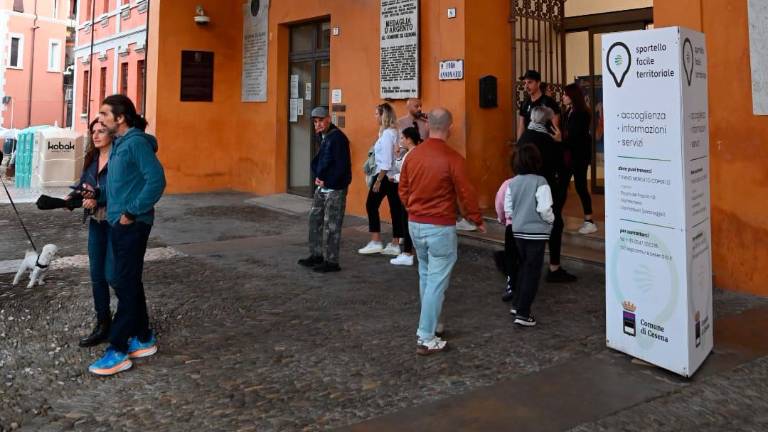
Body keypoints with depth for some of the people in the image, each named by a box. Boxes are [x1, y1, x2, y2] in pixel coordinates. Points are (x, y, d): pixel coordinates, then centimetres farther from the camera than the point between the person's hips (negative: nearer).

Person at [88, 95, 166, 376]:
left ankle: (118, 351, 3)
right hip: (118, 223, 10)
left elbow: (156, 180, -23)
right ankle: (144, 339, 26)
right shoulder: (119, 144, 14)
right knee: (129, 282, 15)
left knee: (125, 284, -4)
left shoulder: (137, 142, -15)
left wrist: (132, 212, -19)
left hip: (132, 225, -10)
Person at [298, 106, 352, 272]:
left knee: (331, 225, -4)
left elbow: (341, 165, -20)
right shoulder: (323, 137, 12)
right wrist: (317, 176, 1)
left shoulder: (337, 137, -16)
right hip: (322, 186, 10)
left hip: (335, 188, -9)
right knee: (315, 219, 15)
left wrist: (327, 182, -15)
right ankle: (317, 254, 27)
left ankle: (331, 261, 4)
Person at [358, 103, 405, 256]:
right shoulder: (394, 132, 11)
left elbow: (386, 161, -18)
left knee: (371, 205, 1)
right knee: (395, 208, 8)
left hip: (385, 176, -9)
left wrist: (378, 180, -17)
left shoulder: (387, 134, -14)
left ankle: (376, 242, 2)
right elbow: (390, 157, 11)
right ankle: (395, 245, 13)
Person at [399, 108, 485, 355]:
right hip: (440, 228, -6)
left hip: (415, 224, 6)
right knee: (437, 282, 1)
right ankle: (426, 339, 4)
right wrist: (478, 221, 4)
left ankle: (429, 324, 34)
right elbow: (466, 194, -11)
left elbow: (403, 190, 9)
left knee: (425, 276, 21)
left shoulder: (413, 155, 1)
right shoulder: (452, 158, -16)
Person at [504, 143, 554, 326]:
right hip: (536, 233, -6)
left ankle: (517, 304, 29)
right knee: (532, 272, 2)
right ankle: (523, 313, 3)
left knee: (524, 267, 22)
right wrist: (551, 220, 1)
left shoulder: (512, 183, 1)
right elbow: (544, 209, -19)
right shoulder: (540, 182, -16)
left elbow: (507, 208, 4)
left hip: (518, 231, 6)